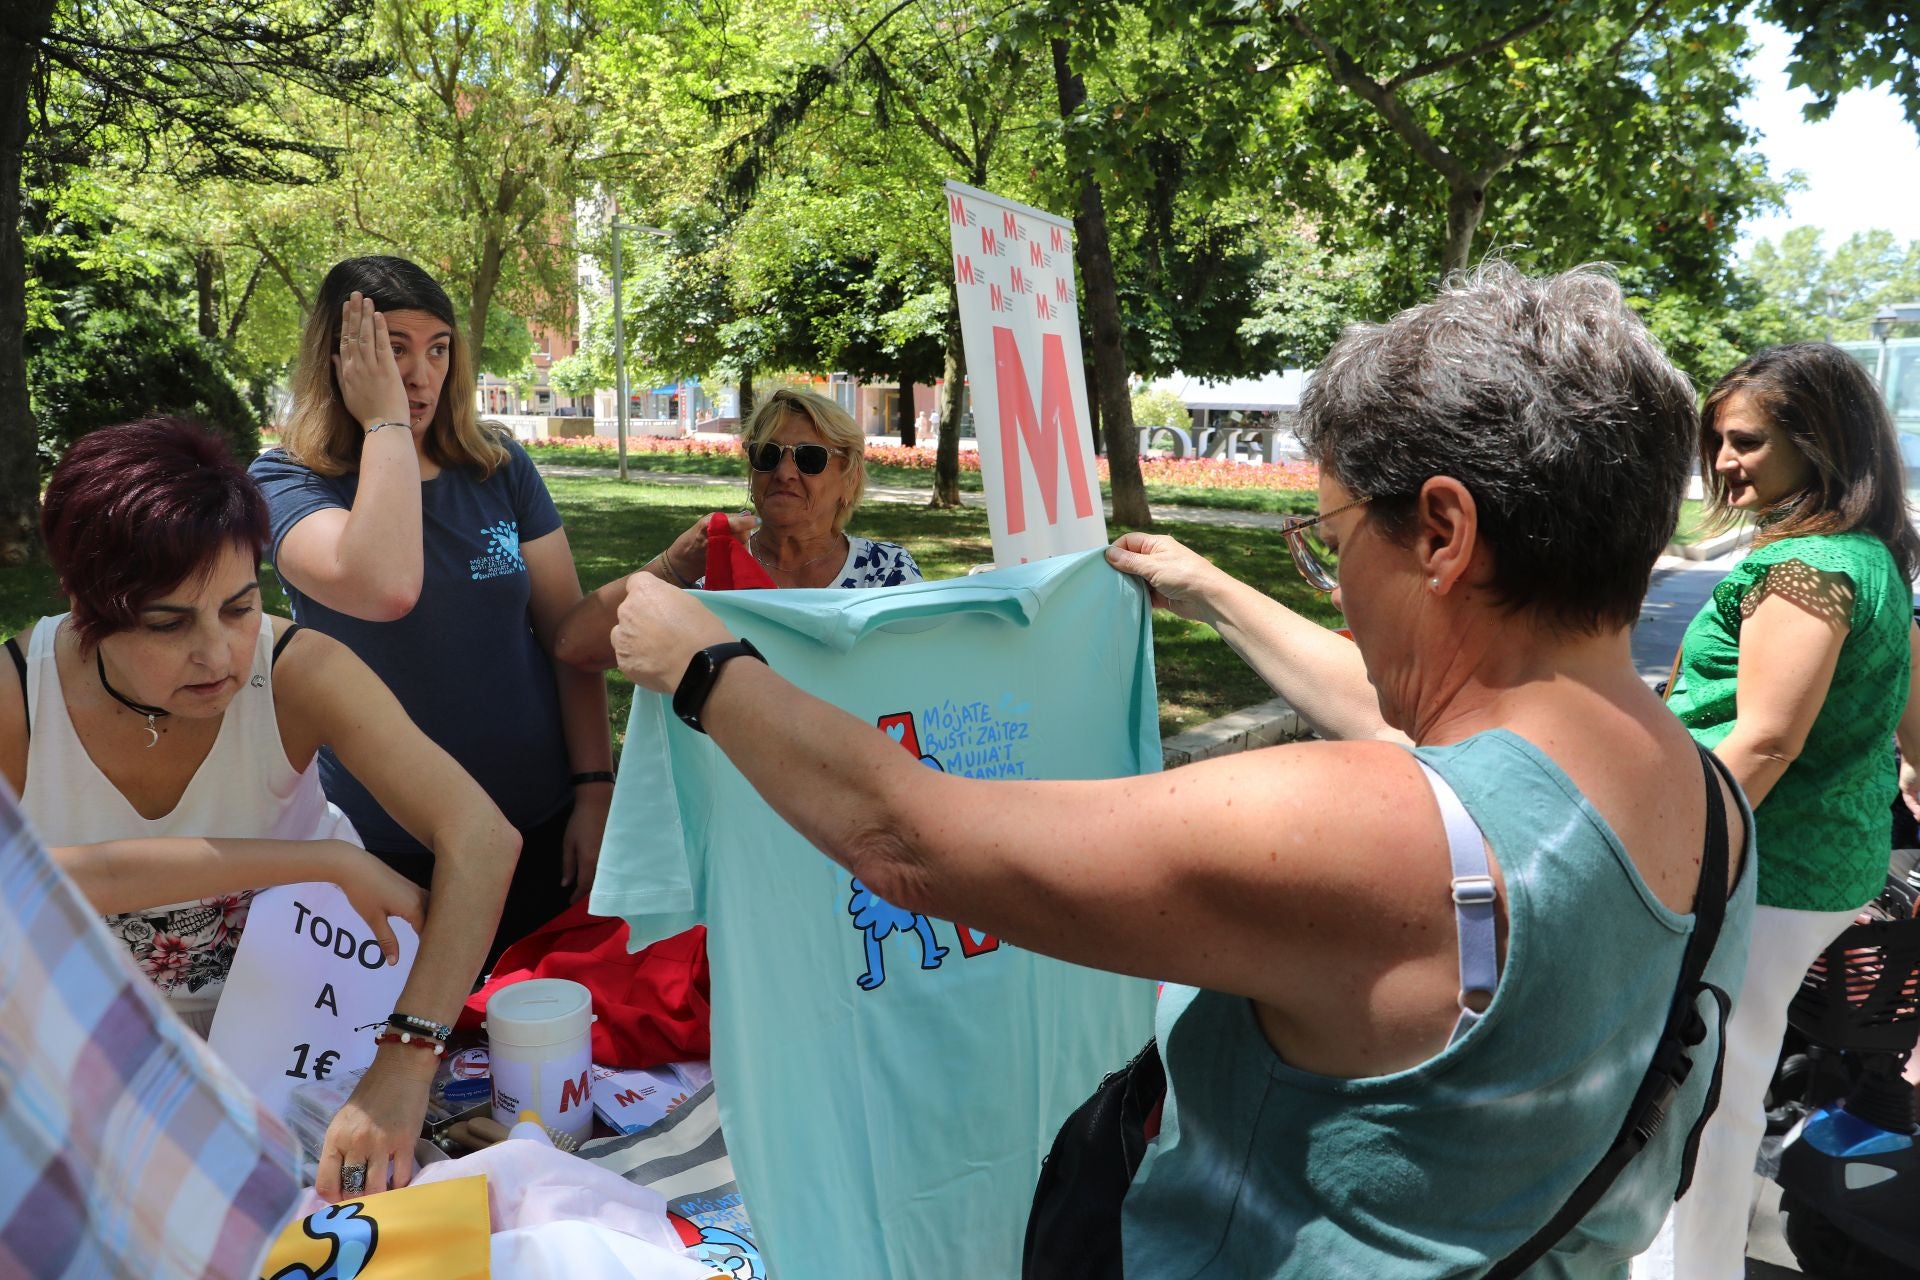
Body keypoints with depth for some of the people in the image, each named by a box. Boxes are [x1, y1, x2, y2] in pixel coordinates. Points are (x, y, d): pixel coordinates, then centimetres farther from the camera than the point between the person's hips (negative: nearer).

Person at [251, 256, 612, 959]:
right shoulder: (286, 482, -8)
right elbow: (385, 590, -30)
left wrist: (595, 791, -5)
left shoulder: (501, 469, 0)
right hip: (390, 850, -2)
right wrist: (385, 422, -21)